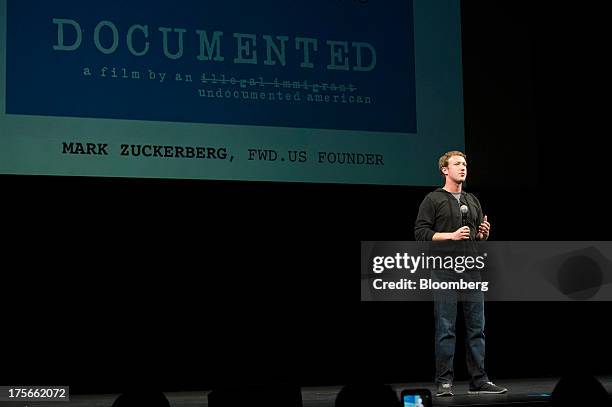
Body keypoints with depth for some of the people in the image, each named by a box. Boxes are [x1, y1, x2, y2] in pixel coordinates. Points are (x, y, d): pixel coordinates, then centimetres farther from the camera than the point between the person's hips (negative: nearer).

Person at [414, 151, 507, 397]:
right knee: (445, 329, -4)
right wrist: (451, 235, -16)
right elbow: (420, 233, -7)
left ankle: (479, 381, 12)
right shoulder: (433, 200, 0)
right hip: (445, 271, -6)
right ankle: (444, 383, 2)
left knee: (476, 328, 6)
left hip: (471, 270, 6)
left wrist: (484, 234, 1)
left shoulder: (473, 201, 19)